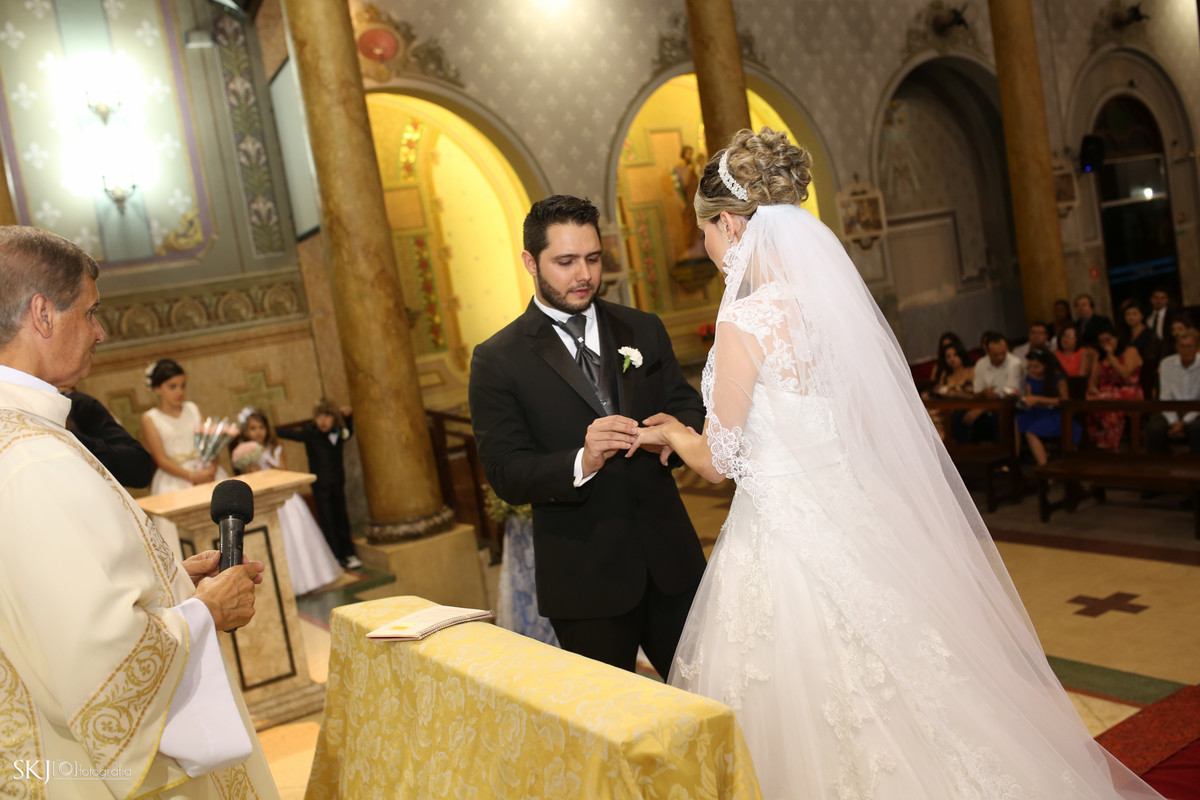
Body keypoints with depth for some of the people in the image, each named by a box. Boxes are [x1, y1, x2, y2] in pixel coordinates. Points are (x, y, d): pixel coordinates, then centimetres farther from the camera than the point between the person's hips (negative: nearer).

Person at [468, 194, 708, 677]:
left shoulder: (644, 330, 7)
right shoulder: (497, 361, -5)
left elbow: (691, 408, 10)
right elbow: (506, 475, -10)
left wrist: (678, 428, -15)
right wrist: (581, 462, -29)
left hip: (670, 560, 4)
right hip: (585, 580, -3)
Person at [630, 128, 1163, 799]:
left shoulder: (745, 321, -19)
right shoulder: (830, 297, 3)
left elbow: (719, 460, -10)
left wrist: (673, 435, 12)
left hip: (786, 537, -8)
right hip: (856, 522, 8)